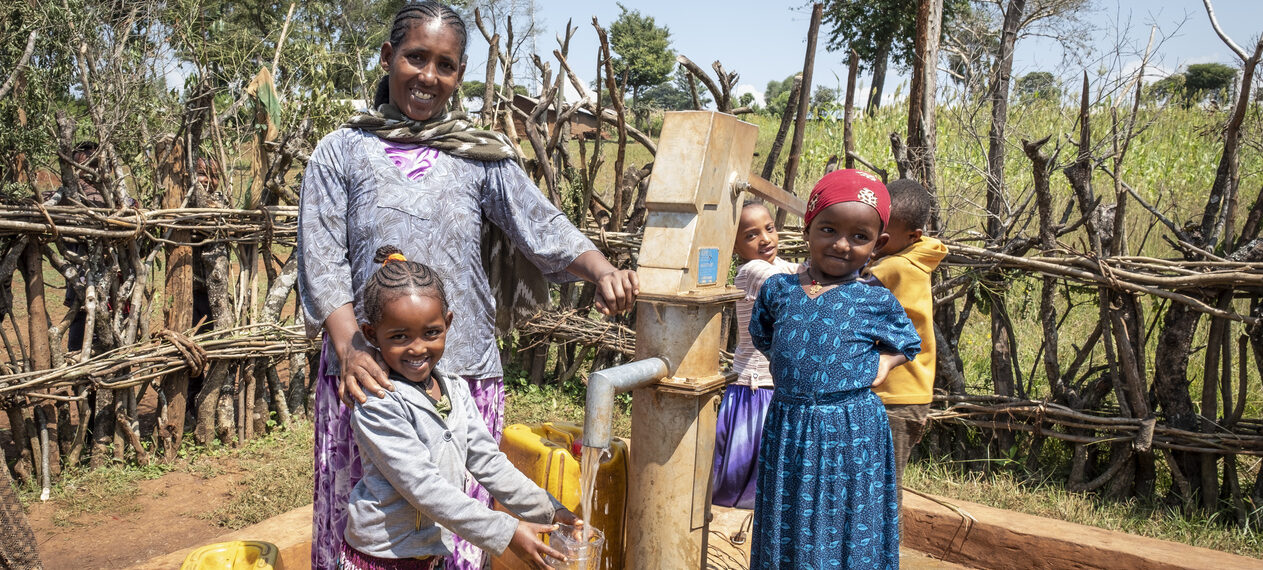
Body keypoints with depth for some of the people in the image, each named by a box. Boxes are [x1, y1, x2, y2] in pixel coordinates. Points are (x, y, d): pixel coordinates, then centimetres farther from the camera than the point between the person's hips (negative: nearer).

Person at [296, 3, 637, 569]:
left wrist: (601, 270, -23)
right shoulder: (341, 152, 5)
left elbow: (542, 224, -3)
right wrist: (349, 348, -17)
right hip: (368, 374, 0)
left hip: (466, 374, 1)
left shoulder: (481, 156, 8)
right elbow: (321, 262, -2)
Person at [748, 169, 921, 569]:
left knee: (848, 532, 6)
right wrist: (791, 365, 5)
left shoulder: (876, 302, -4)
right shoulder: (778, 289, 1)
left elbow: (909, 343, 12)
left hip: (852, 433, -2)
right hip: (787, 427, 2)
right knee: (785, 530, 14)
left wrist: (883, 362, -6)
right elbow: (761, 336, 18)